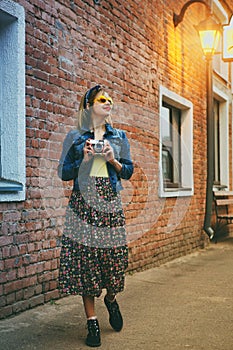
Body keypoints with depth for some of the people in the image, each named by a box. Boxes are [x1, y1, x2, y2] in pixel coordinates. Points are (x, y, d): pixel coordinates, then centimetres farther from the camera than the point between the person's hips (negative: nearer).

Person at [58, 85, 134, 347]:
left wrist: (113, 160, -7)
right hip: (83, 205, -2)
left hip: (110, 205, 2)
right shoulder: (74, 137, 6)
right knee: (84, 258, -3)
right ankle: (92, 322, 8)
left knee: (113, 257, 0)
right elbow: (63, 173, 4)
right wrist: (84, 159, -11)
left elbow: (128, 171, 11)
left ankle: (111, 299, 32)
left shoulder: (119, 137, 13)